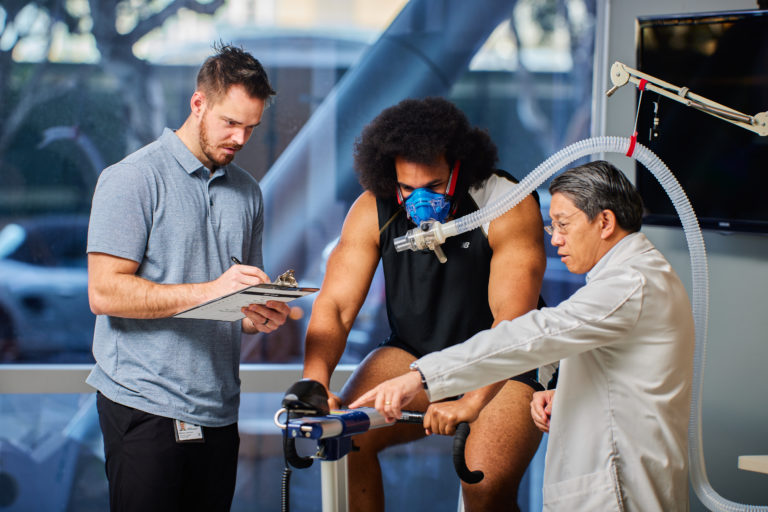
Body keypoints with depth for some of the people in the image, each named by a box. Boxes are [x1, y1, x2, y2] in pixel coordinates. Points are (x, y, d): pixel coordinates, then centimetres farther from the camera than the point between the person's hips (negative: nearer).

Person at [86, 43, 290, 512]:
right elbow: (105, 292, -14)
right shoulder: (133, 179, -5)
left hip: (219, 411, 6)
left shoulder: (248, 192, 15)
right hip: (145, 405, -6)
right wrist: (209, 291, -22)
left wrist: (262, 318, -4)